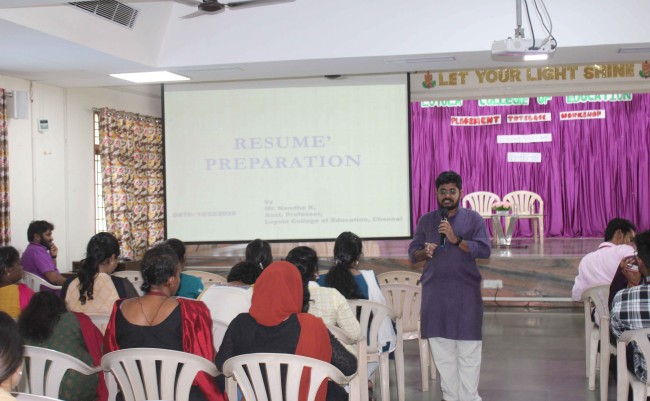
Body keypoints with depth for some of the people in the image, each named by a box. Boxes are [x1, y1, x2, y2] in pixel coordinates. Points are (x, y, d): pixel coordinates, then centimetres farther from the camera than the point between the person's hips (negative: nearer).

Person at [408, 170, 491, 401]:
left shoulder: (473, 219, 3)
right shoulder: (426, 221, 11)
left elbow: (484, 250, -7)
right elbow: (412, 253, 12)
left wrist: (456, 239, -18)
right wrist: (424, 252, -10)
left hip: (466, 291, -2)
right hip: (435, 291, 2)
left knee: (469, 349, -3)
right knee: (441, 348, 4)